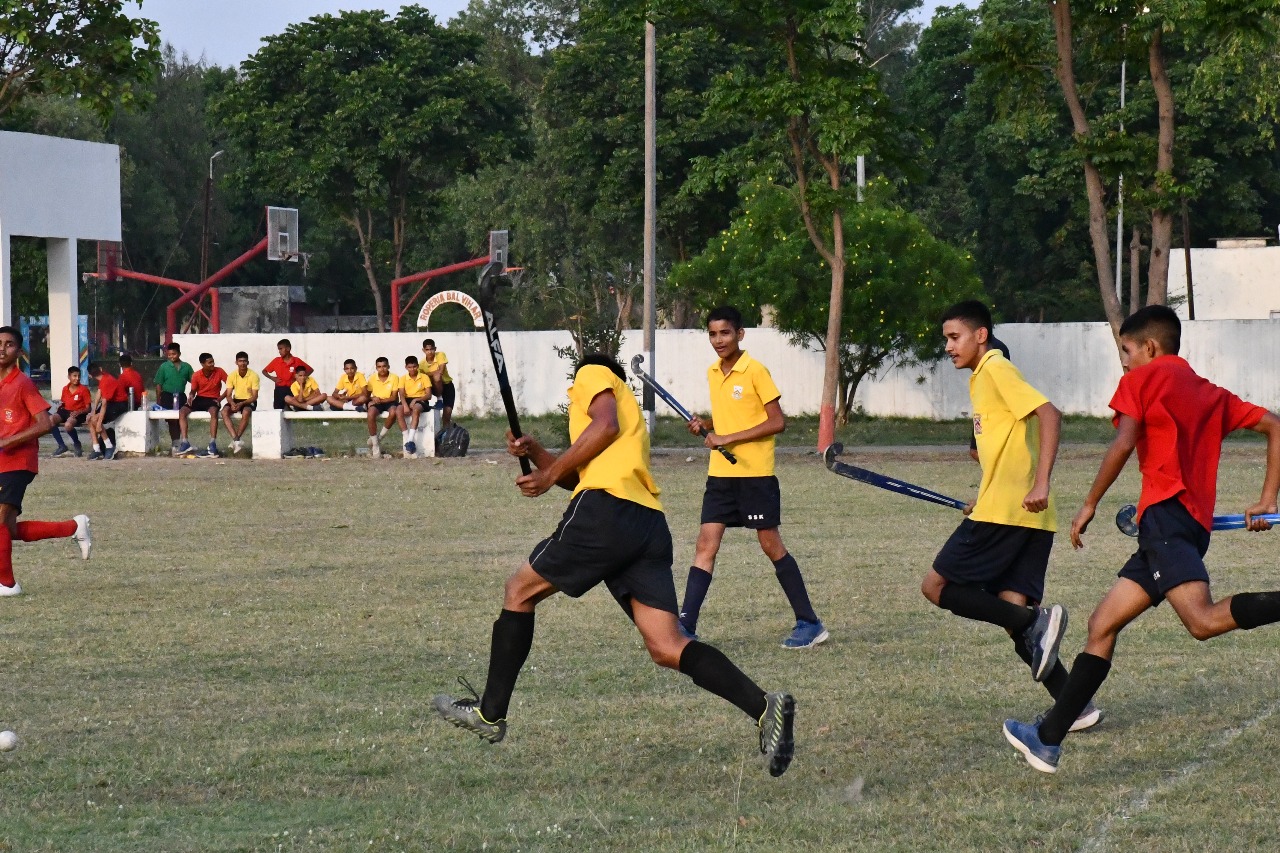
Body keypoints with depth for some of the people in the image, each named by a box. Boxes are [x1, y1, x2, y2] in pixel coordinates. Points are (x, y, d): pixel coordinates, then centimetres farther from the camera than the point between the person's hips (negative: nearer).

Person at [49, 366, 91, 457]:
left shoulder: (84, 389, -4)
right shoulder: (65, 389, 10)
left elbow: (88, 408, -4)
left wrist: (79, 412, -23)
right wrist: (60, 405, -1)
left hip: (78, 413, -5)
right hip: (65, 411, 5)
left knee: (68, 425, -39)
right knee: (50, 420, -25)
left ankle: (77, 445, -6)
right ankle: (62, 447, -15)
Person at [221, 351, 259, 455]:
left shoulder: (253, 376, -10)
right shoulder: (232, 376, -1)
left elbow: (255, 396, -12)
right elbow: (228, 395, -2)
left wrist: (241, 404, -26)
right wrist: (232, 403, -25)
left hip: (249, 401, -3)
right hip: (236, 400, 3)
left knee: (246, 412, -38)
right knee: (224, 411, -29)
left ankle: (235, 441, -27)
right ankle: (236, 439, -37)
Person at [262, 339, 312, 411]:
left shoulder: (296, 361, -1)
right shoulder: (276, 361, 3)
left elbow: (310, 370, 8)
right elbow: (264, 371, 13)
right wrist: (272, 378, -4)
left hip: (291, 389, -2)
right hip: (279, 390, 2)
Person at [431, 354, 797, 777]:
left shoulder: (593, 374, 14)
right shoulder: (628, 412, 38)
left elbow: (606, 425, -6)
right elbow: (575, 476, 32)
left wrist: (550, 473, -2)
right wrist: (534, 451, 19)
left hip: (607, 509, -7)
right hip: (650, 525, 7)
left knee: (520, 591, 11)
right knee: (667, 648, -4)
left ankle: (490, 713, 12)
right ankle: (763, 705, -22)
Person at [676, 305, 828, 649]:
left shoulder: (756, 371, -11)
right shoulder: (712, 374, 10)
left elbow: (777, 422, -14)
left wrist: (728, 438, -18)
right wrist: (705, 425, 2)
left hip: (755, 474, -6)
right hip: (720, 475, 6)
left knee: (772, 546, 0)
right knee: (705, 545, -2)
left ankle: (810, 624, 10)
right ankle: (685, 626, -6)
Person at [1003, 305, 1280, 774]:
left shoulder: (1142, 379, 6)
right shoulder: (1213, 395, 25)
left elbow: (1124, 444, -8)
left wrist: (1089, 505, 0)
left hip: (1166, 509, -9)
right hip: (1197, 521, 9)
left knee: (1204, 620, -28)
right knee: (1102, 625, 11)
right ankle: (1049, 739, 10)